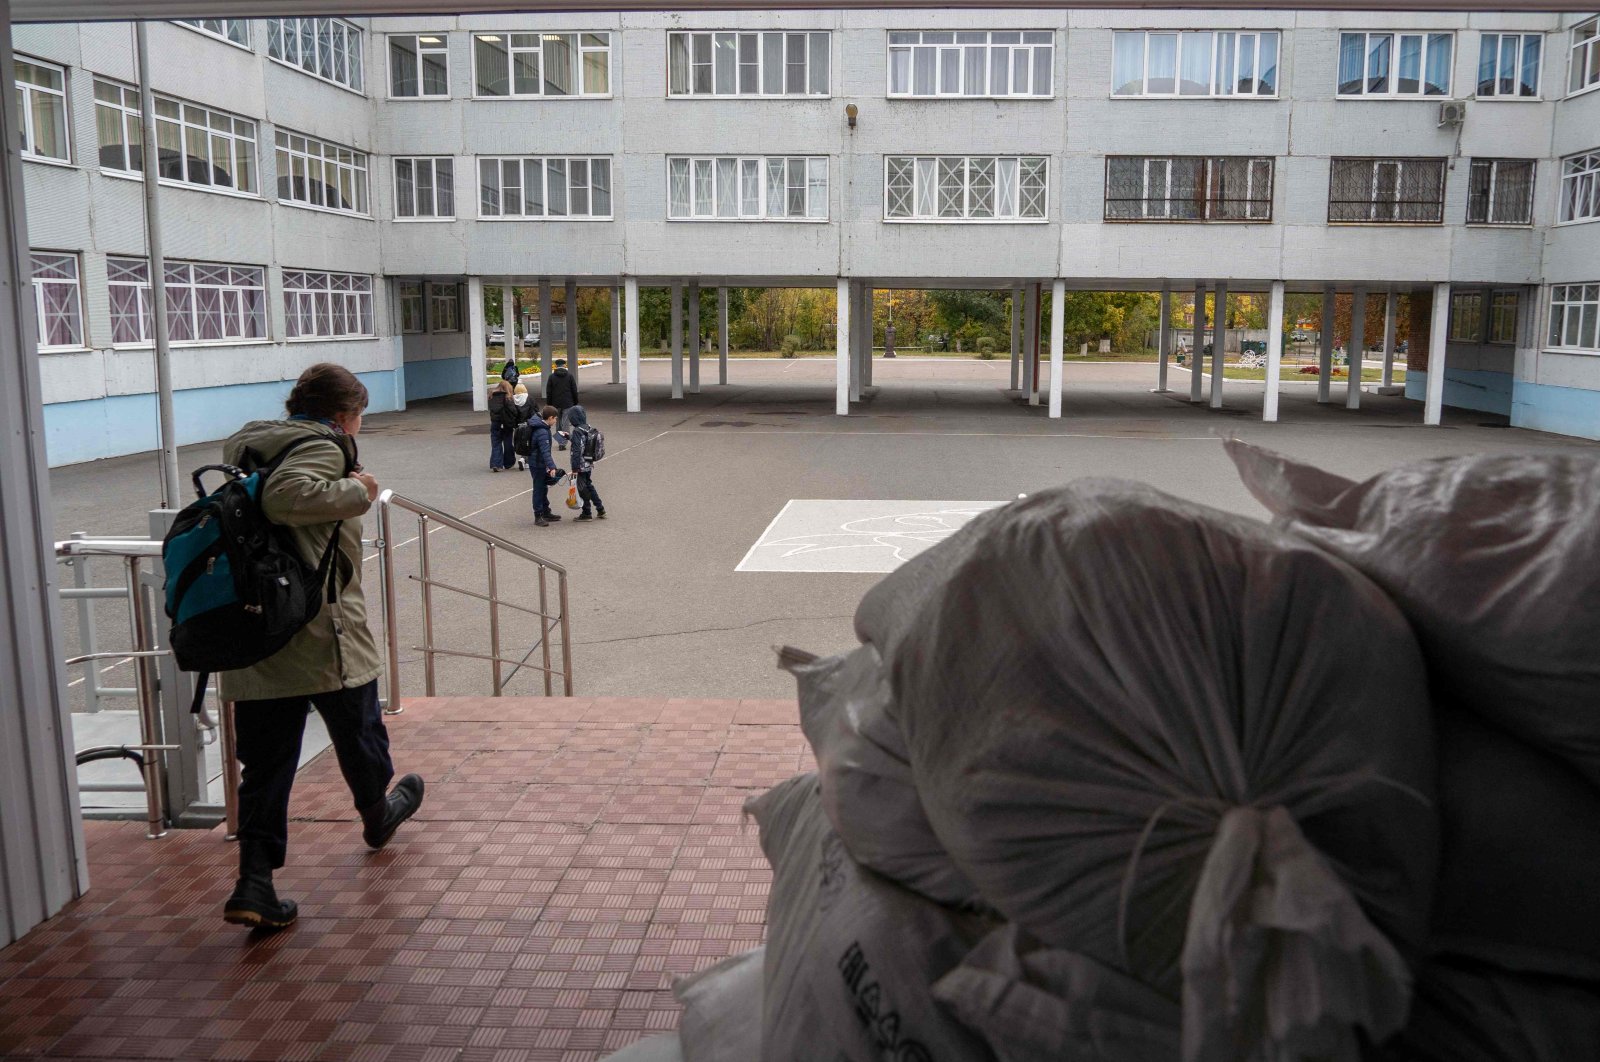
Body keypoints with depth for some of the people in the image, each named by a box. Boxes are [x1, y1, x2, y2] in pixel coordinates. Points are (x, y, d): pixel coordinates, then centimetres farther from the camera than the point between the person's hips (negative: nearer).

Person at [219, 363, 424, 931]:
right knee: (359, 735, 20)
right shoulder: (321, 448, -12)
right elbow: (285, 495, -30)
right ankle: (378, 815, 44)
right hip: (324, 637, -6)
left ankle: (254, 883, 0)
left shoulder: (247, 446, 14)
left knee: (265, 764, 8)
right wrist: (356, 490, -18)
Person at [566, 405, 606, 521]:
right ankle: (600, 509, 23)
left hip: (581, 466, -8)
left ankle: (586, 513, 13)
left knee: (583, 489, 4)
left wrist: (574, 469, -19)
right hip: (589, 464, 8)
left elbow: (577, 451, -22)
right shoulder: (589, 429, 4)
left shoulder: (577, 431, -20)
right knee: (589, 486, 21)